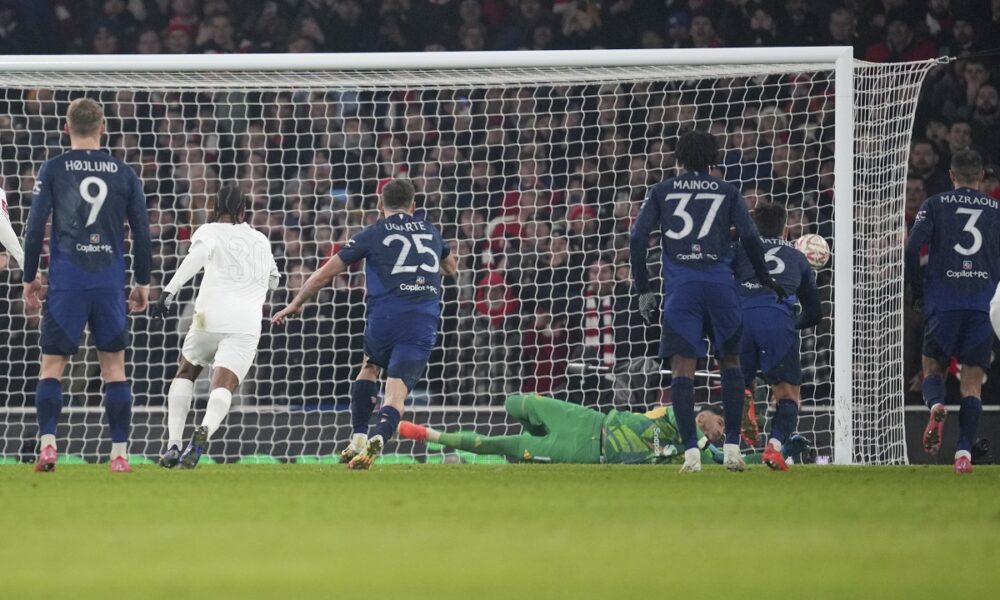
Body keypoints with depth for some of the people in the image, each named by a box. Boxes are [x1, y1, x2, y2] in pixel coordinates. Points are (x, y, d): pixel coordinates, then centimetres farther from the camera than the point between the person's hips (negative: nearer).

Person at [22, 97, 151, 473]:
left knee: (52, 365, 4)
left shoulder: (53, 170, 0)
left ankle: (47, 443, -12)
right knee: (114, 366, 8)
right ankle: (120, 453, 4)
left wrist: (29, 278, 7)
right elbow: (142, 232, 7)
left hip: (66, 283, -2)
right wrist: (143, 282, 17)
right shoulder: (124, 173, 6)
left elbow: (35, 227, -3)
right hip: (110, 283, 2)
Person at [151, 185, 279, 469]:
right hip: (246, 325, 1)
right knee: (223, 387, -11)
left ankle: (173, 445, 9)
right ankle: (205, 430, -44)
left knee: (186, 373, 22)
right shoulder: (260, 240, 25)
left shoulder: (210, 232, 11)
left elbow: (198, 255, -13)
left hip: (211, 317, -1)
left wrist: (171, 289, -21)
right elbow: (273, 280, 42)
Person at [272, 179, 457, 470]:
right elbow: (451, 268, 37)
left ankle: (358, 439, 21)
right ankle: (378, 438, -32)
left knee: (370, 367, 29)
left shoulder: (372, 234, 7)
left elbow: (326, 273, 10)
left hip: (385, 317, -1)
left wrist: (296, 303, 22)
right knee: (396, 394, -3)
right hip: (424, 321, 1)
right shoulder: (430, 231, 17)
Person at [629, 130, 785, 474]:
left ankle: (691, 451, -12)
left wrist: (643, 290, 8)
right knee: (729, 361, 13)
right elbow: (749, 237, 4)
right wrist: (764, 279, 16)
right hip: (721, 283, 1)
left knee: (682, 368, -1)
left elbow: (638, 238, 5)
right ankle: (732, 447, 6)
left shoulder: (661, 192, 14)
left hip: (680, 287, -1)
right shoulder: (727, 193, 14)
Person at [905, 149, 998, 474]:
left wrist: (917, 292, 7)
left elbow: (911, 249, -4)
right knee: (973, 382, 4)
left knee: (933, 369, 13)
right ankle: (964, 452, -9)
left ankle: (936, 406, -21)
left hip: (943, 303, -1)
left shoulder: (935, 204, 5)